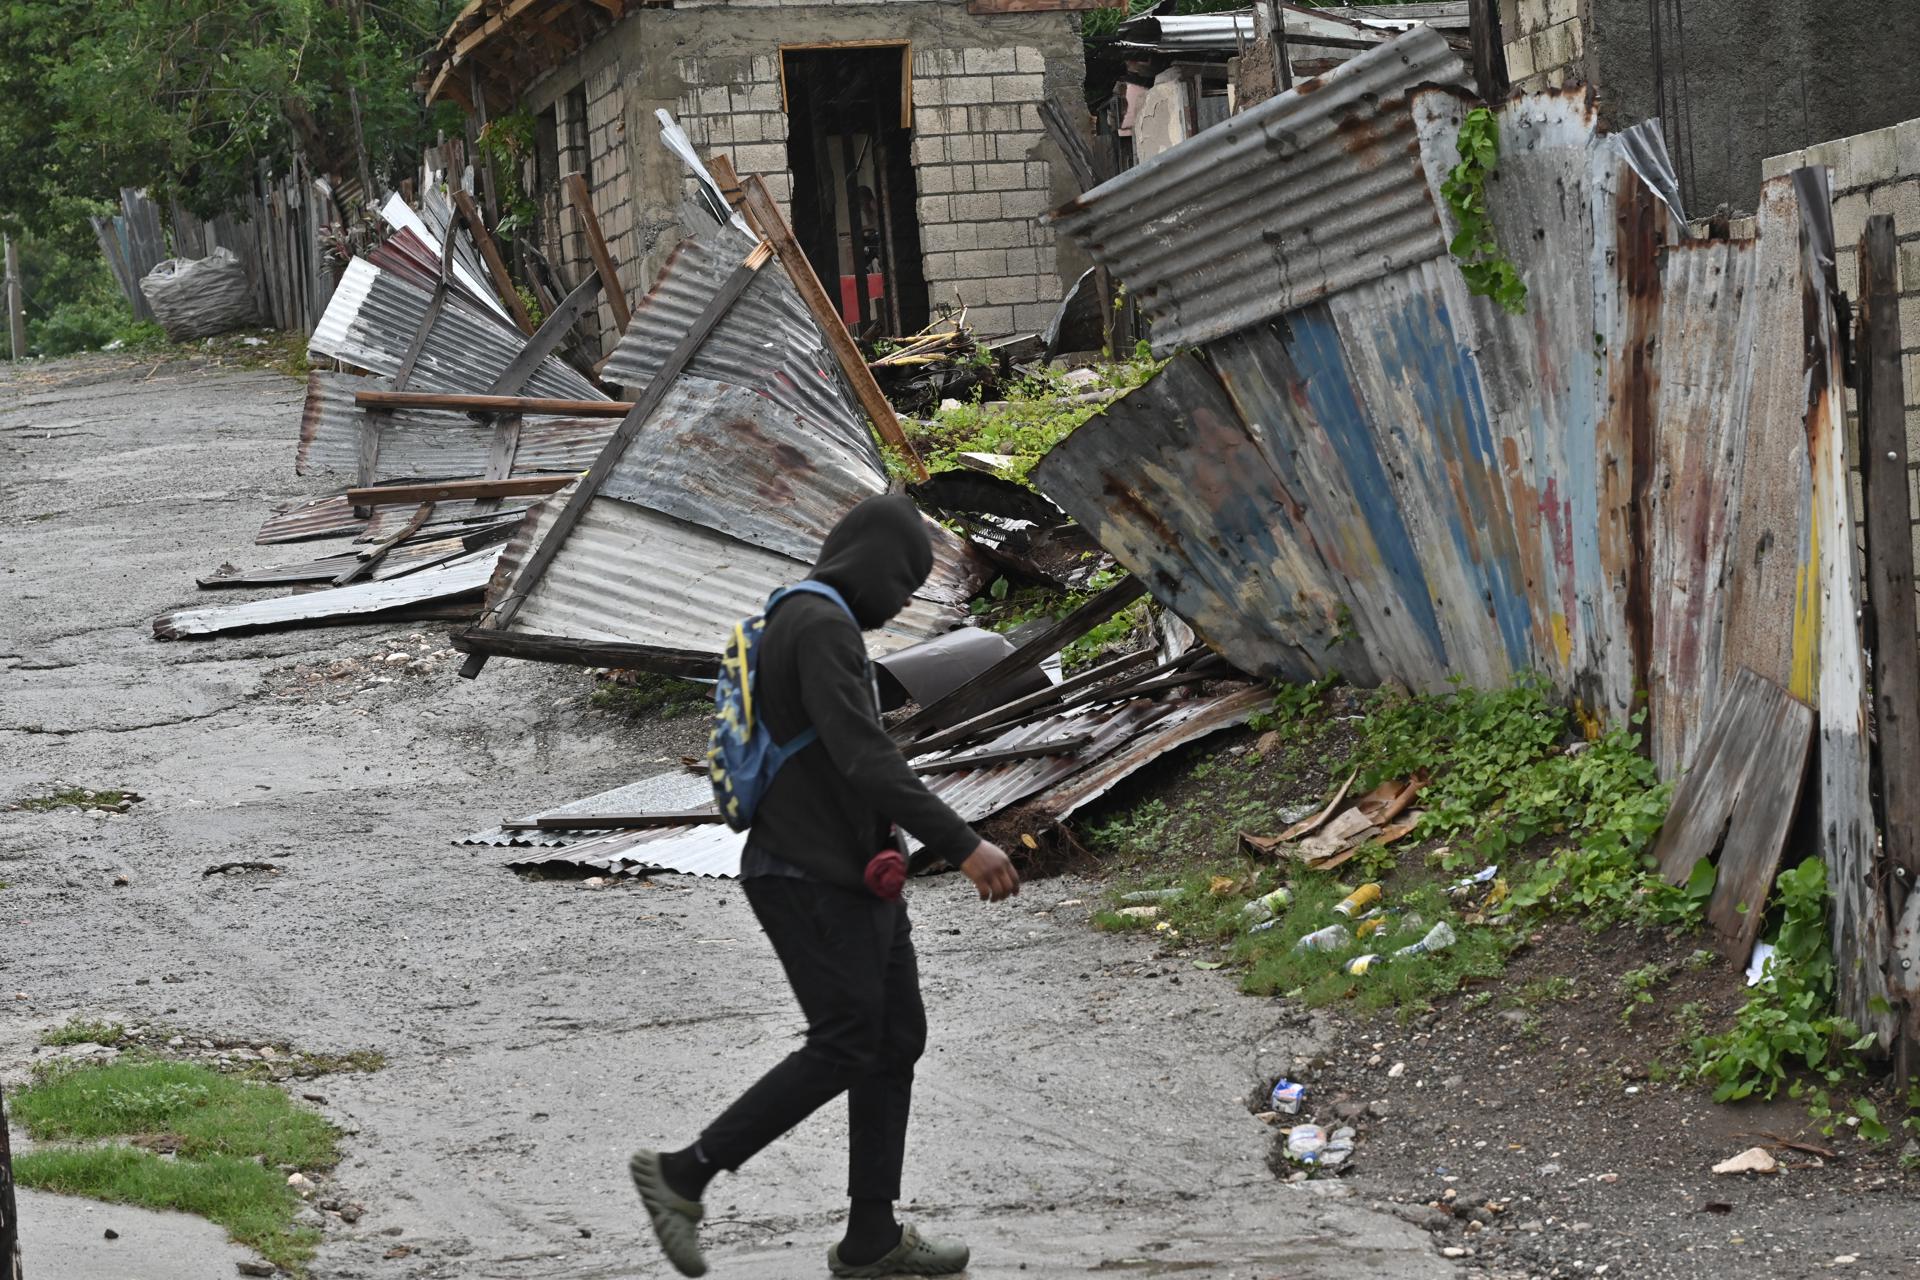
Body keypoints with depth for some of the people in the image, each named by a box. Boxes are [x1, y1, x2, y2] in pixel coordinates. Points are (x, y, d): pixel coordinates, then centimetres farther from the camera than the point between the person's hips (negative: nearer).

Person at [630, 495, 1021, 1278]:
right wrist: (961, 845, -32)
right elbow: (864, 757, -29)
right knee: (844, 1050, -8)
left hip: (855, 877, 10)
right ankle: (684, 1176, -1)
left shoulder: (803, 625, 16)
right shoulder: (822, 627, -19)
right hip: (812, 880, -10)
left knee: (897, 1041, 9)